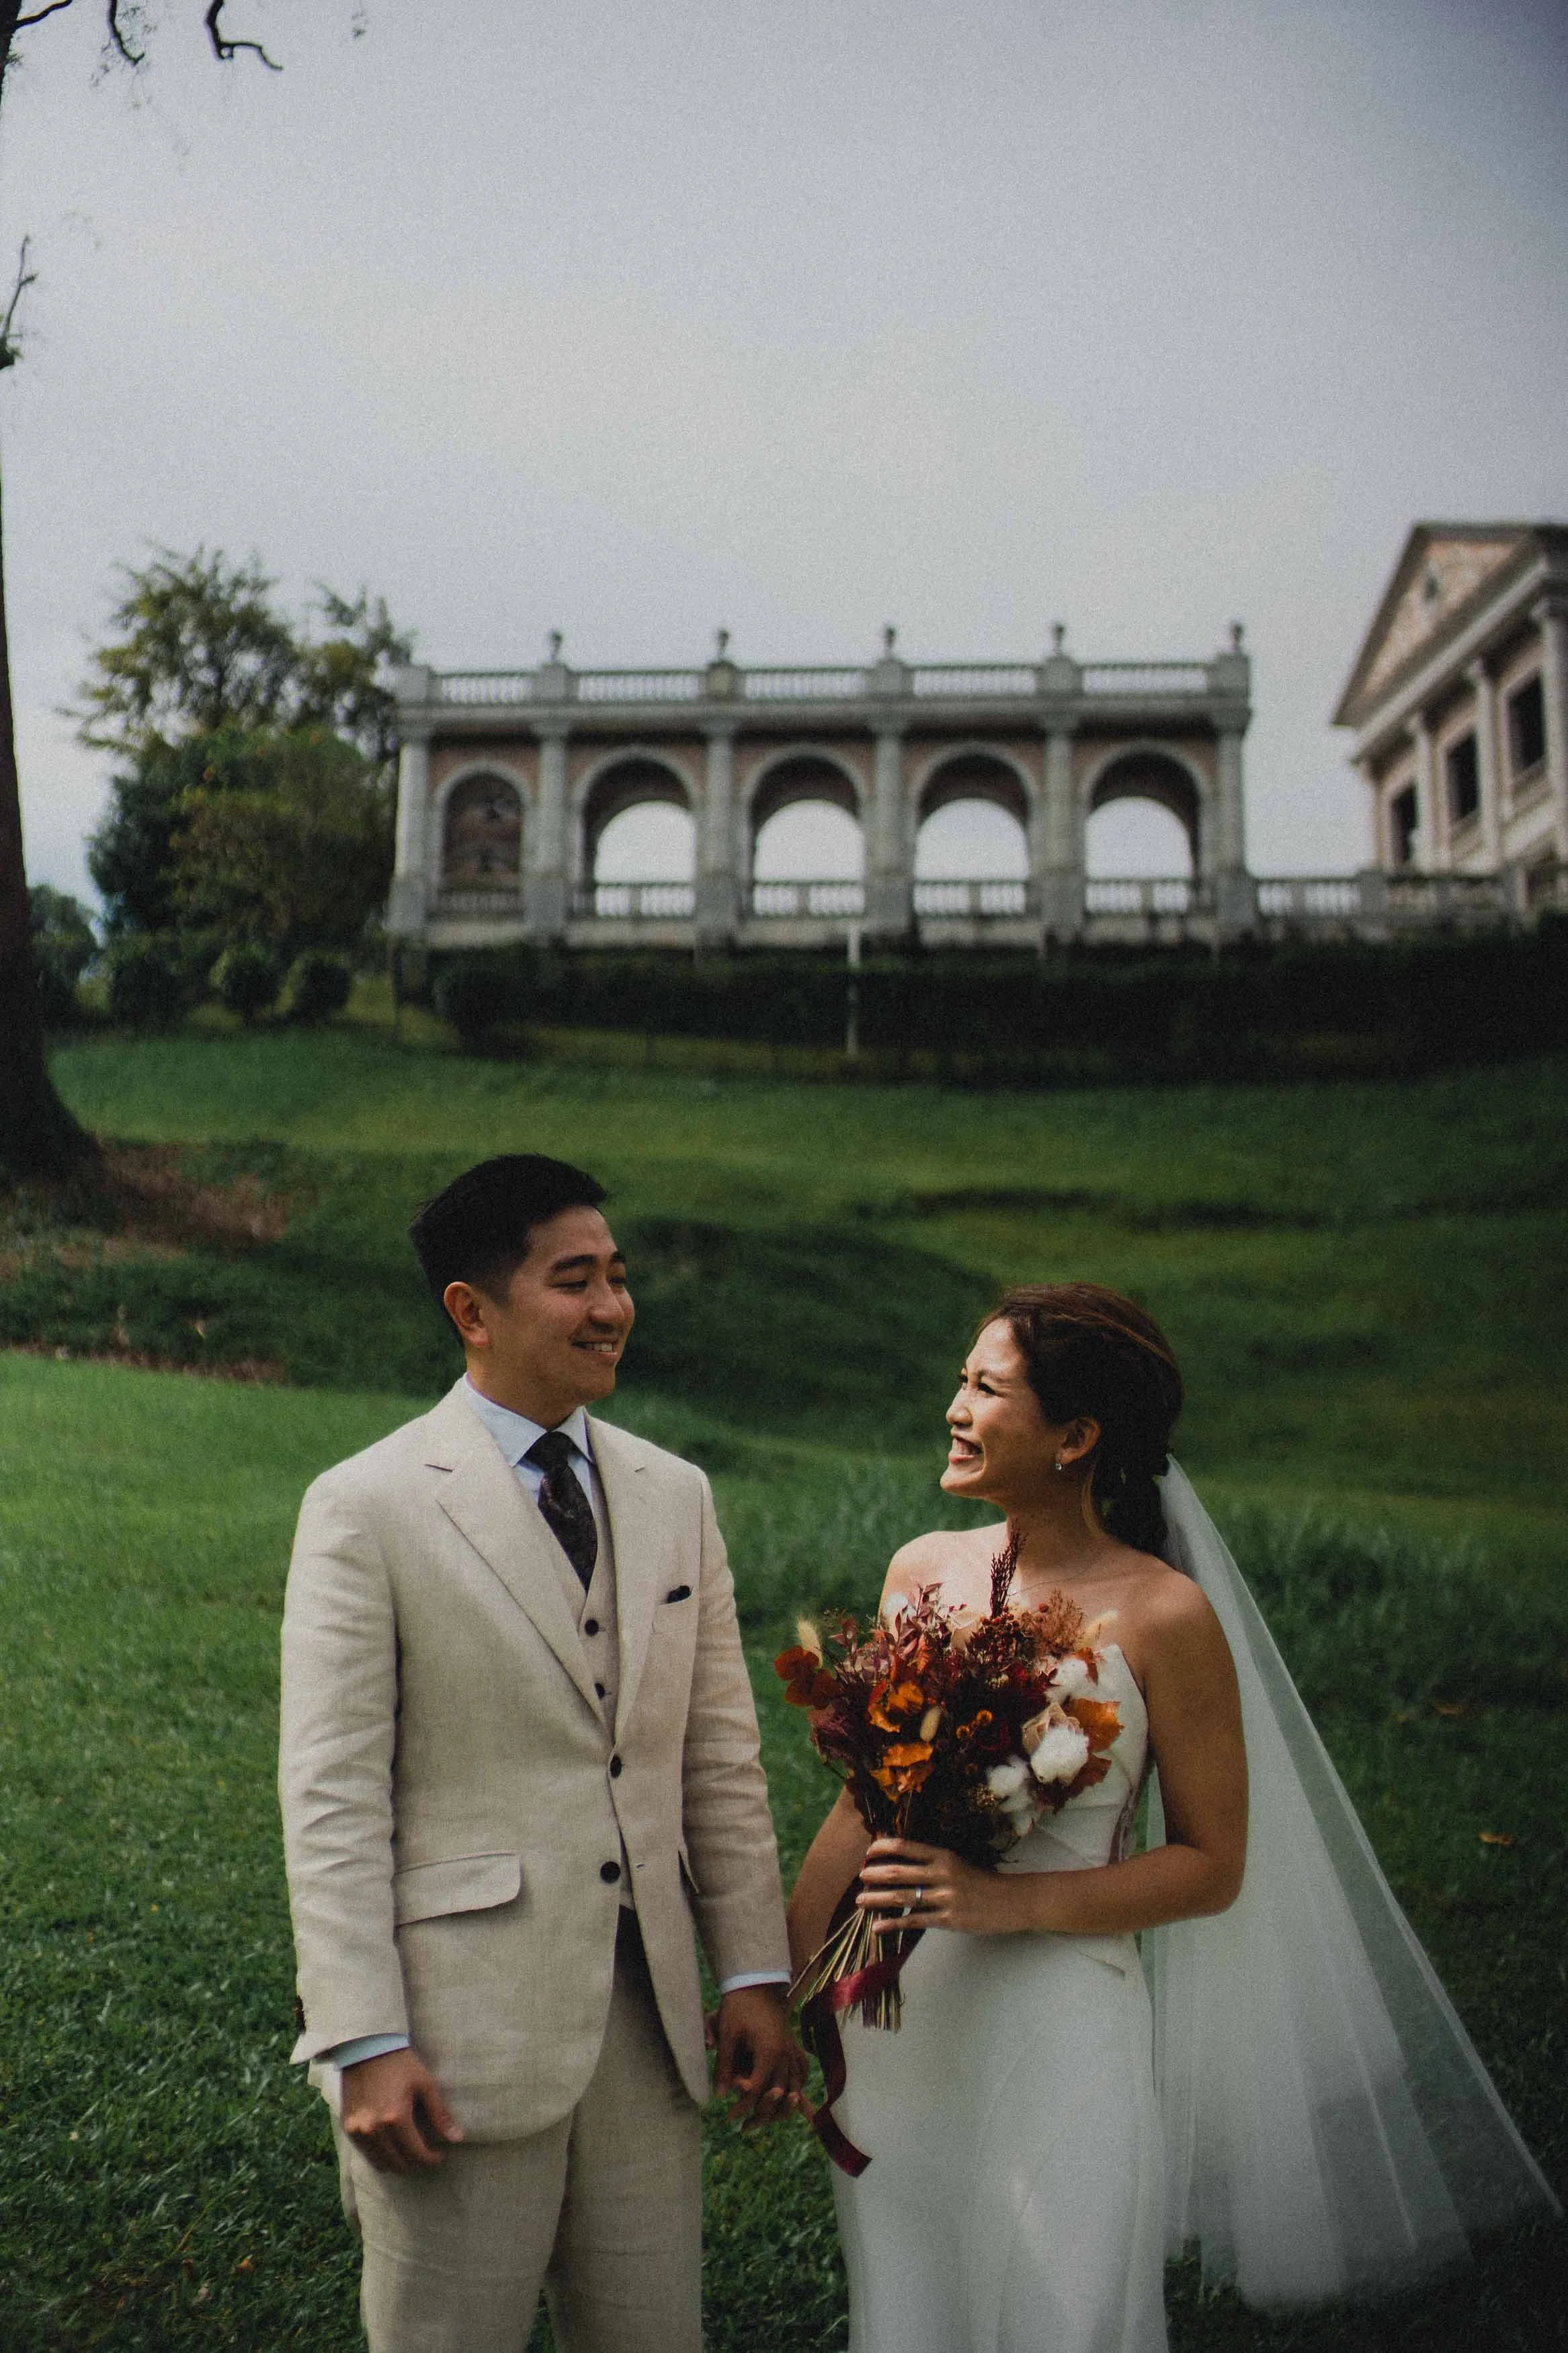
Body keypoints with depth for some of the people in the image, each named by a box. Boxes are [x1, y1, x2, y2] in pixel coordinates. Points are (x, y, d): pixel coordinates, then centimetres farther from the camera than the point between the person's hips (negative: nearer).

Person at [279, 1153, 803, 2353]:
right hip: (463, 2028, -4)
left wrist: (754, 1974, 6)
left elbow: (721, 1758, 9)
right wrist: (365, 2046, -14)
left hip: (648, 2018, 5)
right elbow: (330, 1799, -11)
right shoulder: (367, 1508, -9)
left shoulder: (675, 1496, 7)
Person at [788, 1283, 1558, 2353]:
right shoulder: (925, 1570, 0)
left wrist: (1008, 1901, -19)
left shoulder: (1163, 1617, -14)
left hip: (1055, 2032, -5)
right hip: (892, 2021, 5)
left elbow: (1213, 1866, -8)